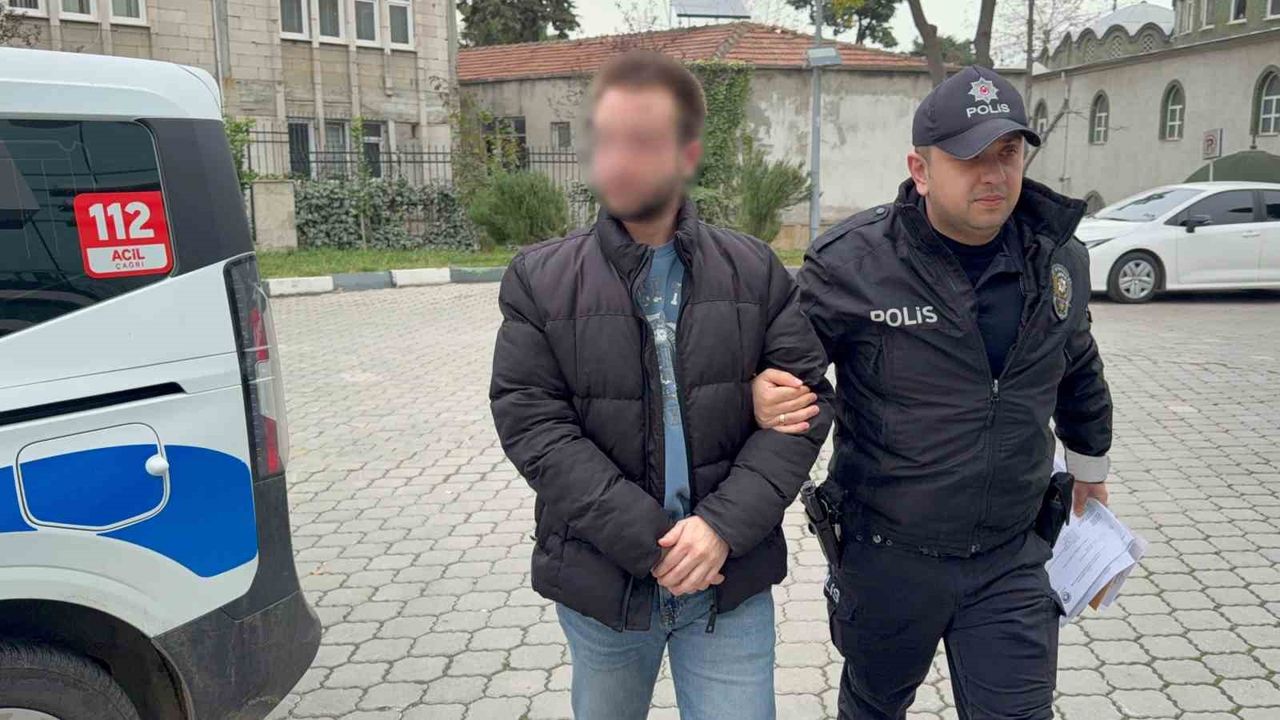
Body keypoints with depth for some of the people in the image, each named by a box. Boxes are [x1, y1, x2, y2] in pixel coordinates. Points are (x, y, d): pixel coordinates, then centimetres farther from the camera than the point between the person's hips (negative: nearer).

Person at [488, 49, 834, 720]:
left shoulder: (756, 271, 0)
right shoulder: (540, 278, -3)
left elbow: (805, 398, -3)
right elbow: (531, 421, -9)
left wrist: (724, 526, -15)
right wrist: (646, 540, -16)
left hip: (731, 578, 0)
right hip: (601, 581, 1)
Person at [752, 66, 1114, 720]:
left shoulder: (1058, 259, -1)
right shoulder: (852, 262, -17)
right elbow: (783, 357, -8)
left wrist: (1089, 466, 28)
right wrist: (762, 391, -32)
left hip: (1011, 561, 3)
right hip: (887, 558, -2)